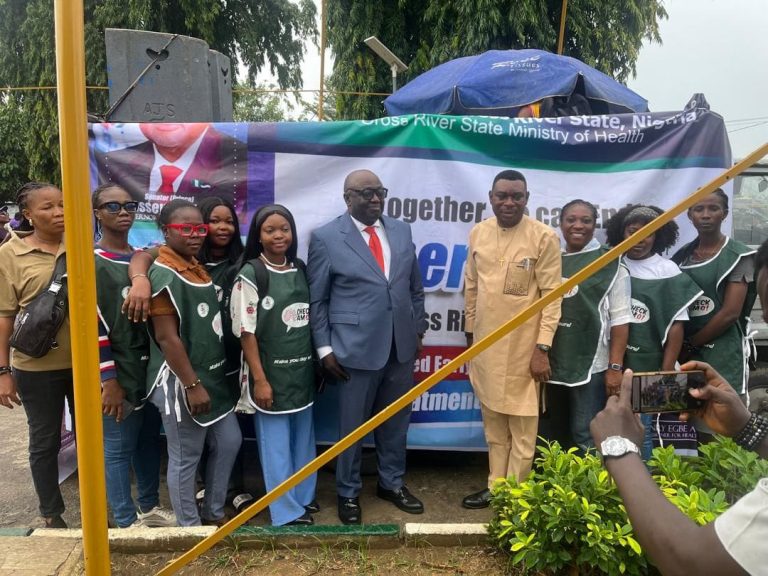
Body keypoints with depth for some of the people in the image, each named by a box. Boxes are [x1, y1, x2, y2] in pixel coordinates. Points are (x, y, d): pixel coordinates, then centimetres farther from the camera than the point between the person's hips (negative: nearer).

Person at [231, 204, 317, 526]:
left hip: (302, 371, 5)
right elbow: (246, 332, -12)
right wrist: (260, 380, -14)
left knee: (303, 439, 16)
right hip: (270, 373, -5)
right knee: (276, 444, 5)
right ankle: (287, 512, 19)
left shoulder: (300, 270, 6)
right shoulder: (250, 275, -10)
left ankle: (304, 497, 34)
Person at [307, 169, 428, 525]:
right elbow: (316, 299, -4)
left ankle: (392, 483, 38)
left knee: (396, 422, 17)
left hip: (401, 346, 5)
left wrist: (418, 330, 12)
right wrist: (325, 348, -7)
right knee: (352, 426, 10)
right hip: (356, 348, -4)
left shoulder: (401, 231, 8)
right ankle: (348, 493, 30)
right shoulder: (326, 238, -6)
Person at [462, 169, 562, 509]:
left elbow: (552, 296, -9)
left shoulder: (544, 237, -9)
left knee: (522, 426, 6)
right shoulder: (478, 233, 5)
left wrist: (543, 347, -13)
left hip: (523, 349, -4)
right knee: (493, 423, 15)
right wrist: (470, 335, 13)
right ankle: (495, 486, 29)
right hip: (485, 346, 5)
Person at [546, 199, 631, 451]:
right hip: (552, 363, 4)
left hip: (590, 365, -4)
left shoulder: (610, 264, -3)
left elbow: (620, 320, -6)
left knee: (585, 437, 3)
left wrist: (615, 367, -11)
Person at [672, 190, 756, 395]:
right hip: (682, 353, 4)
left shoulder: (738, 256, -5)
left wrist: (689, 344, -8)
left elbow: (730, 313, -12)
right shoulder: (682, 255, 8)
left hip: (722, 354, -4)